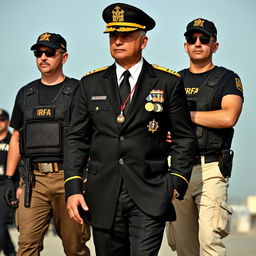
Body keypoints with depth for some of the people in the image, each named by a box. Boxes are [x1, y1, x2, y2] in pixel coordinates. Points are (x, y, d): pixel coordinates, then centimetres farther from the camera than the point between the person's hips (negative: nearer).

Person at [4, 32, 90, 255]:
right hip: (34, 180, 3)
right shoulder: (25, 94, 16)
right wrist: (9, 178, 12)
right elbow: (16, 138, 19)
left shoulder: (78, 92, 2)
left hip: (68, 177, -3)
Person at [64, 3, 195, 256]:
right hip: (103, 197, 3)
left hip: (149, 197, -3)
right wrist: (73, 188, -1)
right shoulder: (91, 84, 11)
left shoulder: (168, 82, 5)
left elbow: (184, 138, 6)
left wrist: (177, 183, -4)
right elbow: (76, 139, 9)